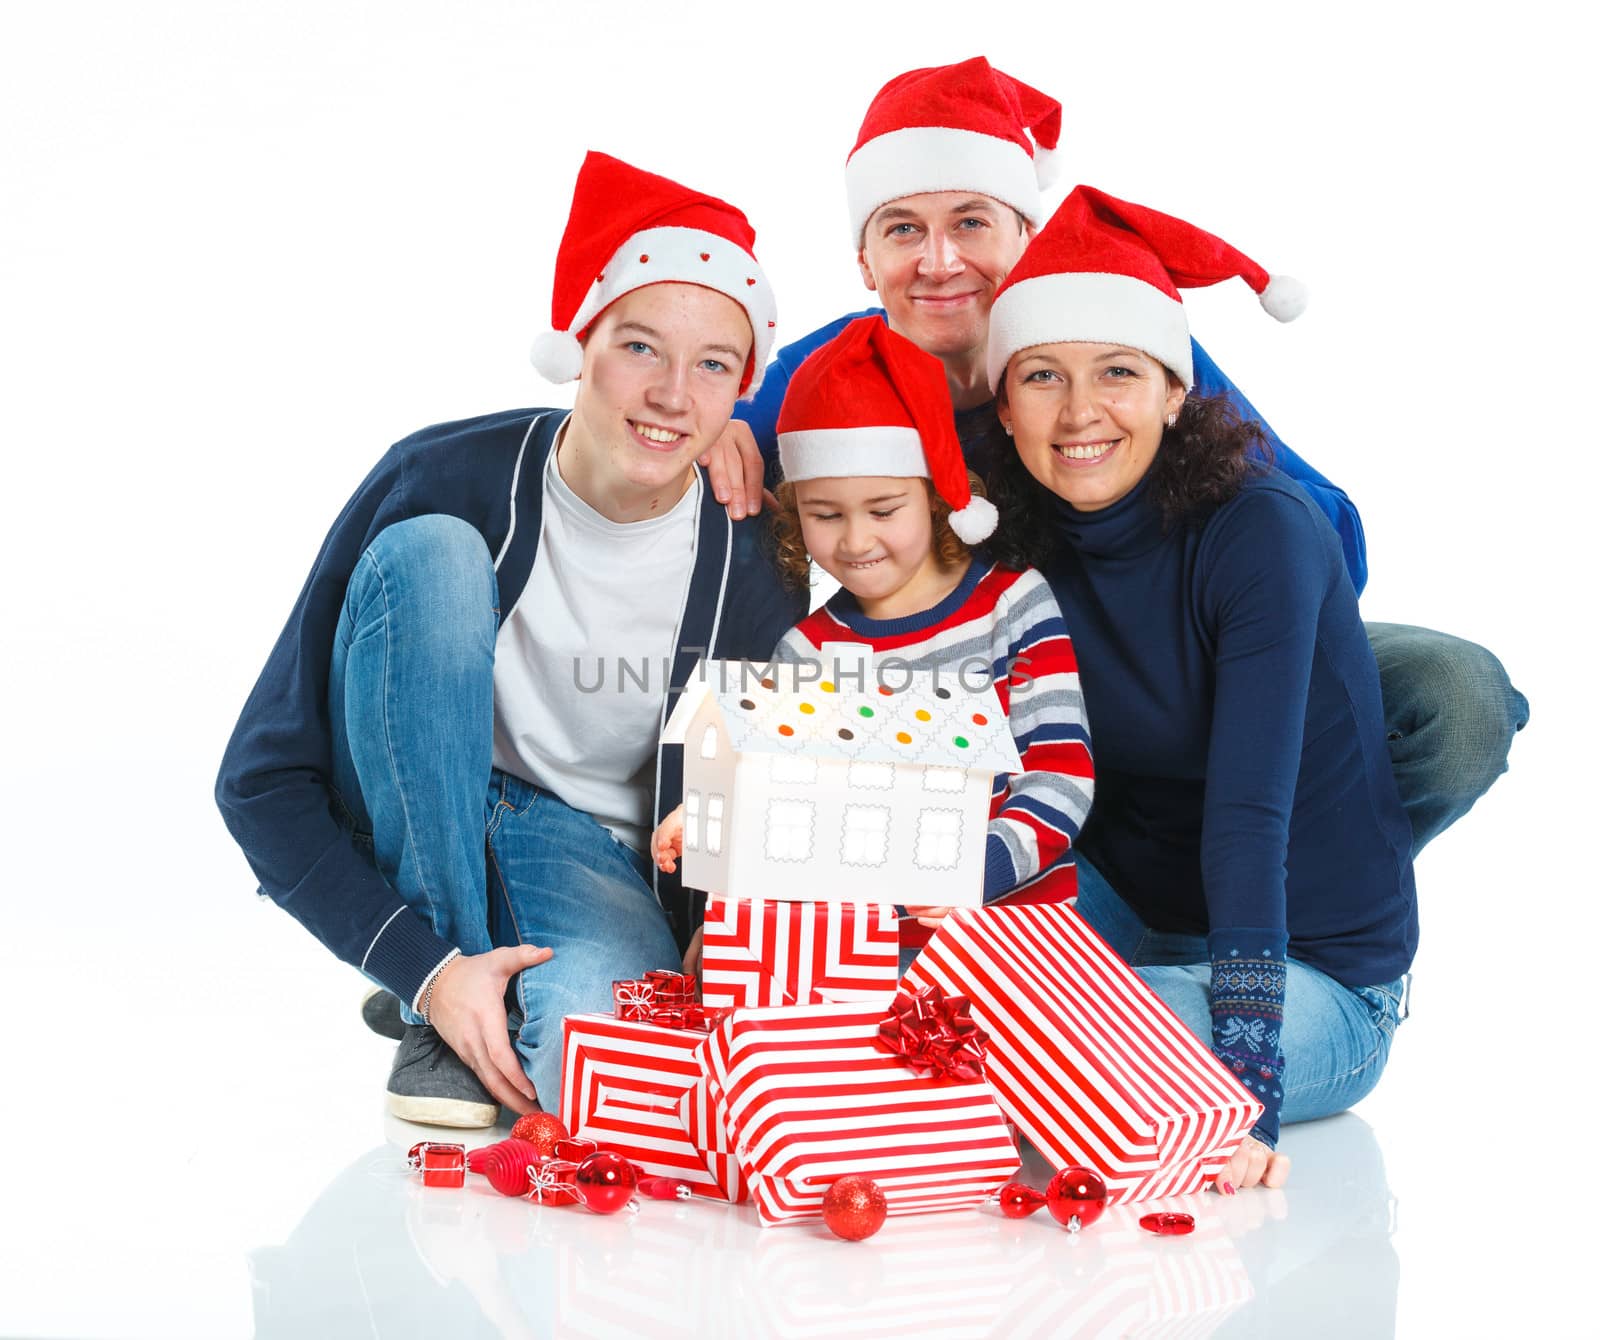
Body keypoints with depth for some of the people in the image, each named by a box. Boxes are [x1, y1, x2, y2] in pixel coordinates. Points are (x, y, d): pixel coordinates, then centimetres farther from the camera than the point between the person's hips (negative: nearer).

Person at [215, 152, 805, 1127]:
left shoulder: (749, 571, -13)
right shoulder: (444, 481, -20)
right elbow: (262, 780, -16)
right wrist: (425, 967, -25)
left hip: (595, 856, 0)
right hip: (410, 832, 0)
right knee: (430, 551, -28)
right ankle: (433, 1012, -20)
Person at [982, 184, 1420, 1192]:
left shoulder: (1258, 529, -19)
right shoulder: (1027, 532, -3)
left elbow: (1249, 815, -26)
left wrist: (1245, 1091, -33)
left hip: (1315, 982, -5)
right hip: (1134, 925, 5)